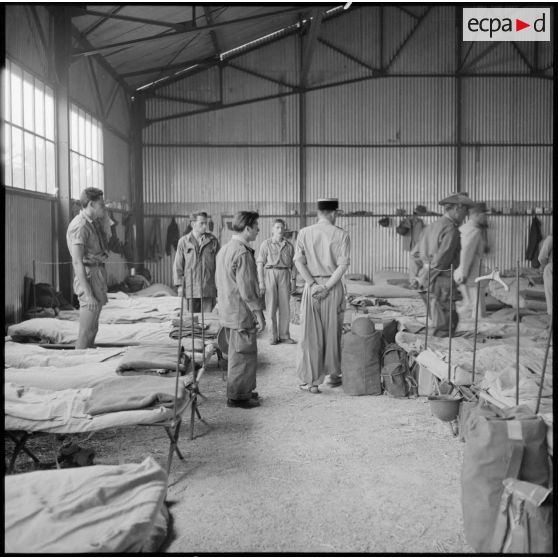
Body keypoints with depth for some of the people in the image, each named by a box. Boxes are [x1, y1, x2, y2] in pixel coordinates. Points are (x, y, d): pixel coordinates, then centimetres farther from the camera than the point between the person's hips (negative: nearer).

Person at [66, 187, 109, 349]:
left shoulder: (94, 223, 15)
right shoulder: (79, 226, -14)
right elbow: (77, 261, -21)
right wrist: (88, 293, -25)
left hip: (98, 274, 10)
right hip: (89, 276, -10)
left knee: (93, 329, 15)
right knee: (86, 331, -8)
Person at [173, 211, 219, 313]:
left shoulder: (213, 241, 4)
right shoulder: (183, 242, 3)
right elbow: (178, 265, 5)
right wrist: (180, 285, 0)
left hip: (209, 289, 0)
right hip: (190, 288, 0)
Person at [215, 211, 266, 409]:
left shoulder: (224, 249, 12)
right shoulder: (242, 253, -19)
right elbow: (246, 289, -21)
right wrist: (258, 313, -15)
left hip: (228, 311, 10)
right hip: (241, 313, -10)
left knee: (237, 353, 19)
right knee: (244, 354, 1)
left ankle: (243, 391, 31)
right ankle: (237, 396, 10)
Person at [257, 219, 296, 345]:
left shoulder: (289, 246, 9)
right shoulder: (266, 244, 1)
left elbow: (292, 265, 12)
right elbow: (260, 264, -1)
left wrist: (292, 280, 4)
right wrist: (261, 282, -7)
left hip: (284, 275, 2)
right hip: (270, 274, -2)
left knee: (285, 306, 1)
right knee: (271, 306, -1)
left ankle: (284, 335, 11)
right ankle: (273, 336, 9)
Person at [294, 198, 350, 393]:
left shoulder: (304, 233, 1)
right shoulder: (341, 235, -3)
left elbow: (299, 261, -6)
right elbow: (343, 264, -10)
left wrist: (313, 284, -7)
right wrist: (327, 286, -10)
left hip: (311, 286, 1)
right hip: (334, 287, 0)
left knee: (310, 333, 6)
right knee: (333, 332, 14)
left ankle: (310, 380, 8)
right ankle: (333, 374, 26)